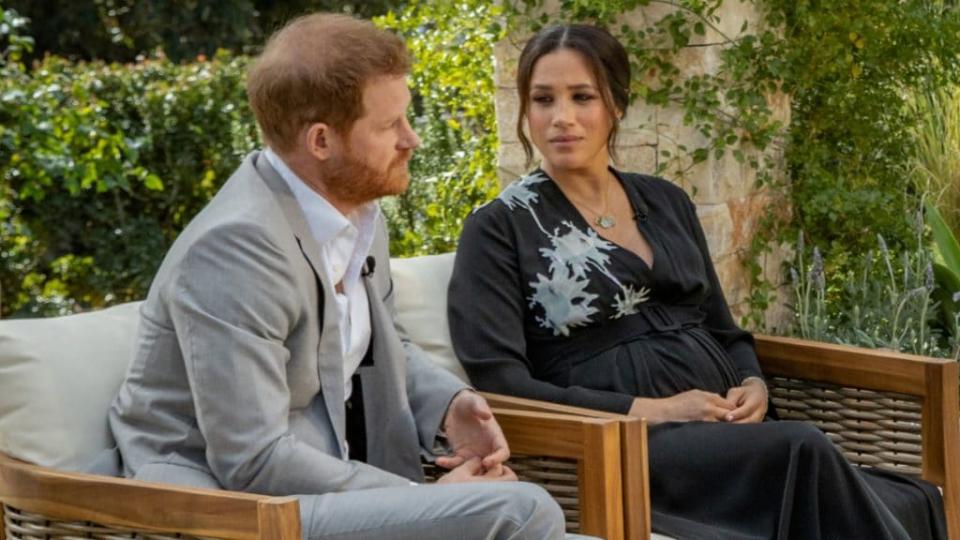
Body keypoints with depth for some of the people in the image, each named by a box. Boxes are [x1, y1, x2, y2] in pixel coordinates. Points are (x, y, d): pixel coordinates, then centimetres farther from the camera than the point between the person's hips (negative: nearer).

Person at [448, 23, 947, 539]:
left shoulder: (666, 202, 17)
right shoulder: (499, 228, 1)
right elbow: (499, 384, -8)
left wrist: (753, 386, -1)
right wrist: (652, 411, -14)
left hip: (727, 432, 5)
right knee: (803, 452, -35)